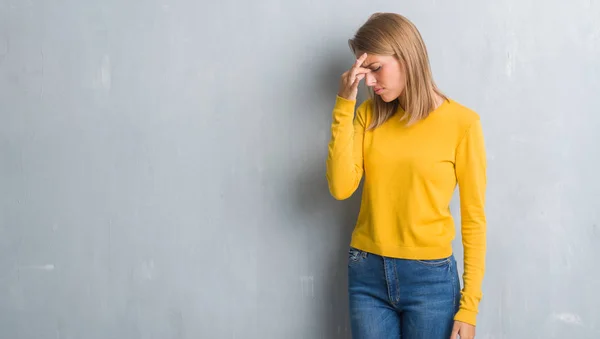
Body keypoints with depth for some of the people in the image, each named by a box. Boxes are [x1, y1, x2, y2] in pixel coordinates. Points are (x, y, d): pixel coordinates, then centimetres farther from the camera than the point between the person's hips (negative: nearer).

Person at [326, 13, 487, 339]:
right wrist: (344, 106, -12)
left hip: (430, 277, -3)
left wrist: (469, 305, -5)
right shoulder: (369, 115, 4)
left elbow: (474, 217, -4)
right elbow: (340, 187, -9)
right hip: (367, 274, 3)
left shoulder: (461, 122, -7)